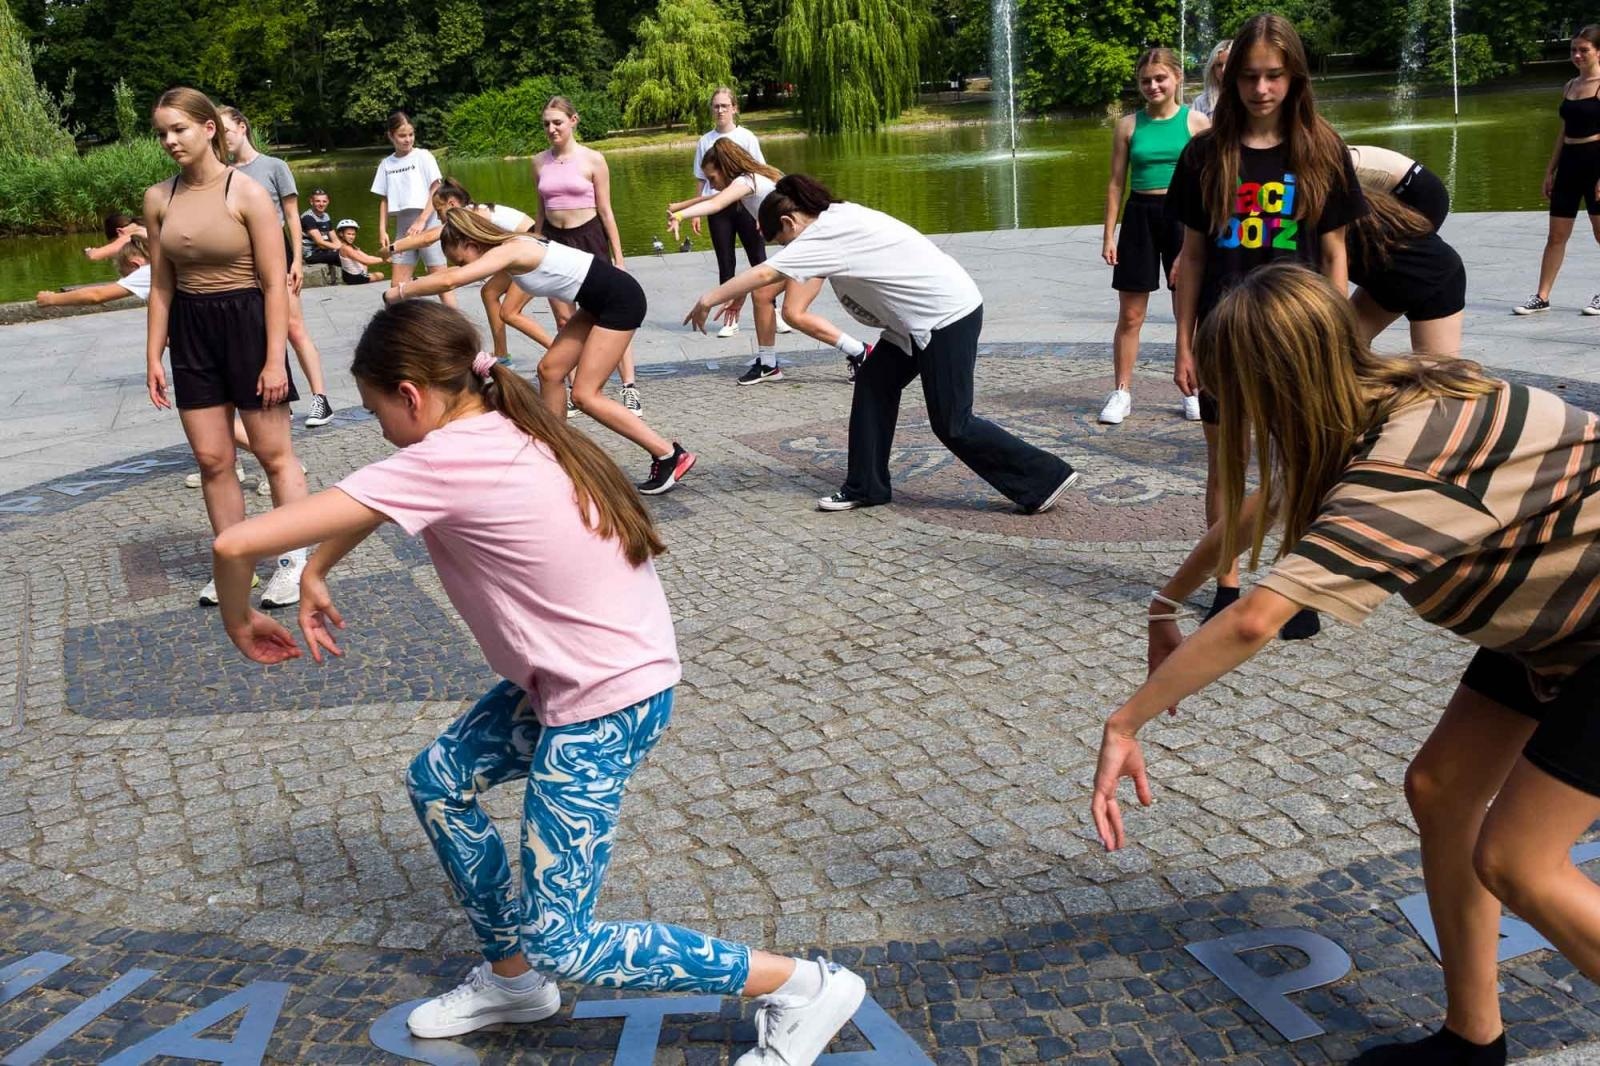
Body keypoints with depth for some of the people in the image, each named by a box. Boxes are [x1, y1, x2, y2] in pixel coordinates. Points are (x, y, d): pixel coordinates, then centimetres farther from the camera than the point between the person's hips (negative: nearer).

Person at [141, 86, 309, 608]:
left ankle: (295, 559, 16)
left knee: (273, 452, 4)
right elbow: (161, 284, 9)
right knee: (211, 459, 7)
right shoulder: (159, 198, 3)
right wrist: (153, 356, 6)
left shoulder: (247, 193, -11)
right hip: (189, 331, 5)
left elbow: (275, 283, -12)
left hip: (245, 322, -5)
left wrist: (275, 360, -15)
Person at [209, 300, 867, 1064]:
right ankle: (511, 979, 35)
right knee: (437, 780, 20)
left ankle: (804, 988, 8)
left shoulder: (441, 463, -20)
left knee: (555, 941, -1)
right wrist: (315, 577, 17)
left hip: (608, 701, -9)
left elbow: (237, 543, -18)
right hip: (574, 674, 9)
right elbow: (370, 505, 25)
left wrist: (240, 622, 1)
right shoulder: (504, 432, 6)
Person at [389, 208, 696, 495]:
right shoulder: (507, 249, 8)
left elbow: (450, 280, -32)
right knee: (550, 370, 10)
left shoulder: (509, 252, -21)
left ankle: (671, 455, -4)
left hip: (620, 300, -10)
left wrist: (397, 293, -23)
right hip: (599, 303, 10)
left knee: (585, 395, -8)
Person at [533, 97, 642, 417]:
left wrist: (618, 256, -5)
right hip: (554, 241, 4)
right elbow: (541, 210, 14)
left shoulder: (592, 159, -5)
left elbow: (605, 210, -3)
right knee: (564, 320, 6)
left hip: (589, 238, -4)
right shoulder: (540, 162, 5)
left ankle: (630, 389, -3)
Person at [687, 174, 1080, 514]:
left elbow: (765, 273, -23)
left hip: (949, 316, -10)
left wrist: (710, 299, -15)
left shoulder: (825, 234, -18)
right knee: (873, 385, 9)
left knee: (952, 425, -4)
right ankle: (866, 487, 16)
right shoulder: (836, 217, 10)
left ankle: (1045, 478, 4)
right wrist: (738, 295, 17)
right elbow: (789, 272, 21)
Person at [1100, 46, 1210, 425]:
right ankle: (1121, 392, 14)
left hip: (1182, 215, -1)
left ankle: (1193, 392, 19)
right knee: (1130, 315, 4)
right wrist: (1109, 234, 0)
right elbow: (1117, 182, 5)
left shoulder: (1197, 122, 0)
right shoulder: (1128, 125, 2)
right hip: (1140, 217, 1)